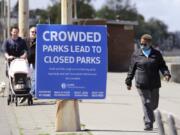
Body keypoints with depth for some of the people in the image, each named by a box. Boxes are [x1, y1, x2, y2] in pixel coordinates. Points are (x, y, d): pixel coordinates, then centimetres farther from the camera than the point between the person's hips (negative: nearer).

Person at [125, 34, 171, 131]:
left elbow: (162, 66, 6)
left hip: (154, 84, 3)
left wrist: (166, 74, -13)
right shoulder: (136, 54, 3)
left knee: (154, 104, 12)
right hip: (142, 84, -2)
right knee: (146, 103, -9)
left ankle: (147, 116, 40)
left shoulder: (156, 54, 6)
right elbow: (132, 69, 7)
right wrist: (128, 82, 8)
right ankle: (148, 123, -6)